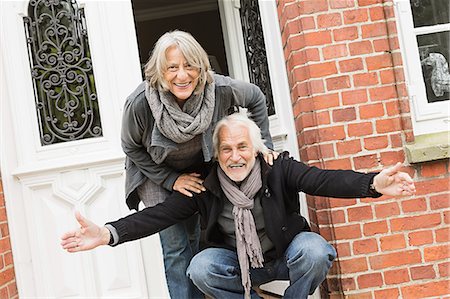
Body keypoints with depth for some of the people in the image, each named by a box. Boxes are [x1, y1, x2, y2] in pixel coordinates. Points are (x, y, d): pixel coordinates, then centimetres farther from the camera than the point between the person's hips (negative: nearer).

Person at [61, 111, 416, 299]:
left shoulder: (279, 169, -17)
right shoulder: (206, 186, -12)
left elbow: (323, 179, -32)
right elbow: (160, 214, -18)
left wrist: (373, 183, -52)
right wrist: (110, 233, -34)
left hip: (287, 255, -1)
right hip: (240, 264, 2)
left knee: (314, 250, -33)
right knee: (200, 268, -26)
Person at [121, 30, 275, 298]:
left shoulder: (220, 89, -27)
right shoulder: (140, 103, -31)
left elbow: (256, 98, -5)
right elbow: (132, 148, -13)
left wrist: (264, 144, -6)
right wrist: (171, 180, -16)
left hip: (201, 171, 2)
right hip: (157, 176, -2)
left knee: (198, 240, 6)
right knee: (176, 248, -3)